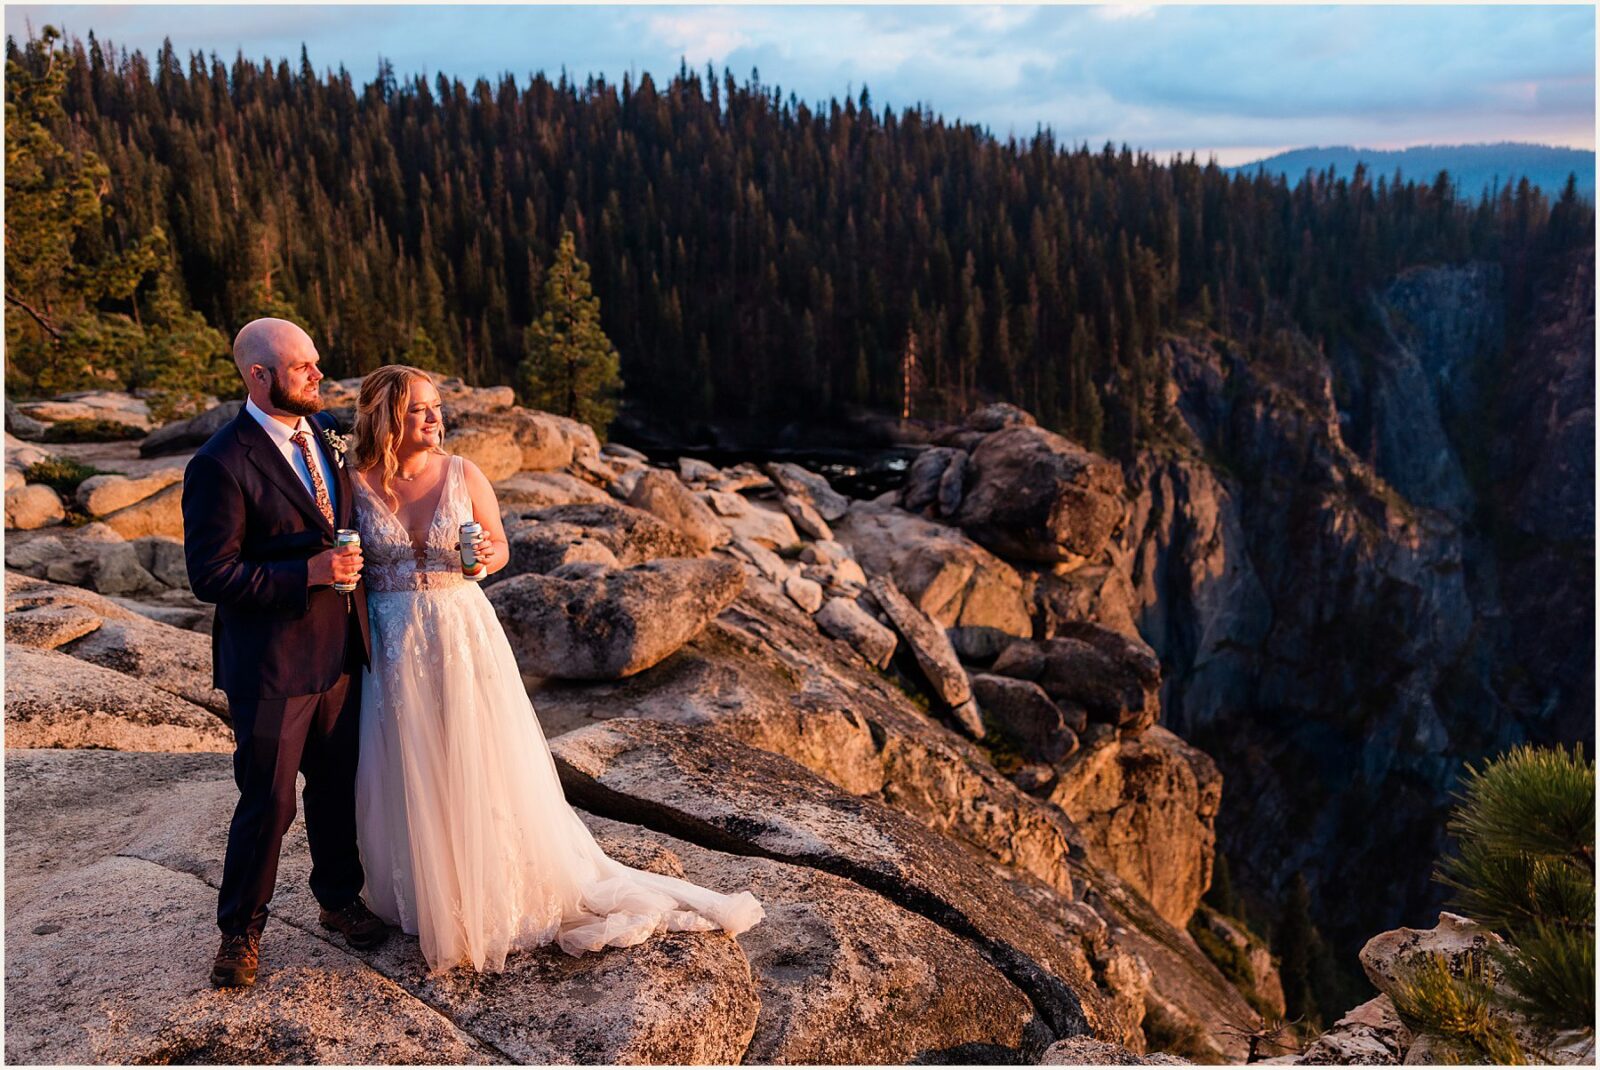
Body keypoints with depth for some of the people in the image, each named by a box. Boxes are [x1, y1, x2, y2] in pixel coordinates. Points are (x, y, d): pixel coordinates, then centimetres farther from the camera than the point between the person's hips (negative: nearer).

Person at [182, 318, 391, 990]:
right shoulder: (221, 464, -17)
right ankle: (240, 930, 27)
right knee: (268, 802, 5)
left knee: (339, 787, 18)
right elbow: (210, 576, -18)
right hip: (271, 664, -6)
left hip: (341, 651, 7)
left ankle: (338, 897, 39)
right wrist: (308, 573, -23)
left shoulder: (326, 430, 5)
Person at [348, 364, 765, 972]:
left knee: (479, 766, 6)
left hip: (462, 632, 0)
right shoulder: (358, 484, -4)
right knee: (406, 775, 10)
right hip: (393, 645, 1)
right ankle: (423, 895, 32)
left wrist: (487, 556, -16)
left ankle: (493, 894, 26)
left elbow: (499, 547, 6)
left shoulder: (462, 475, -3)